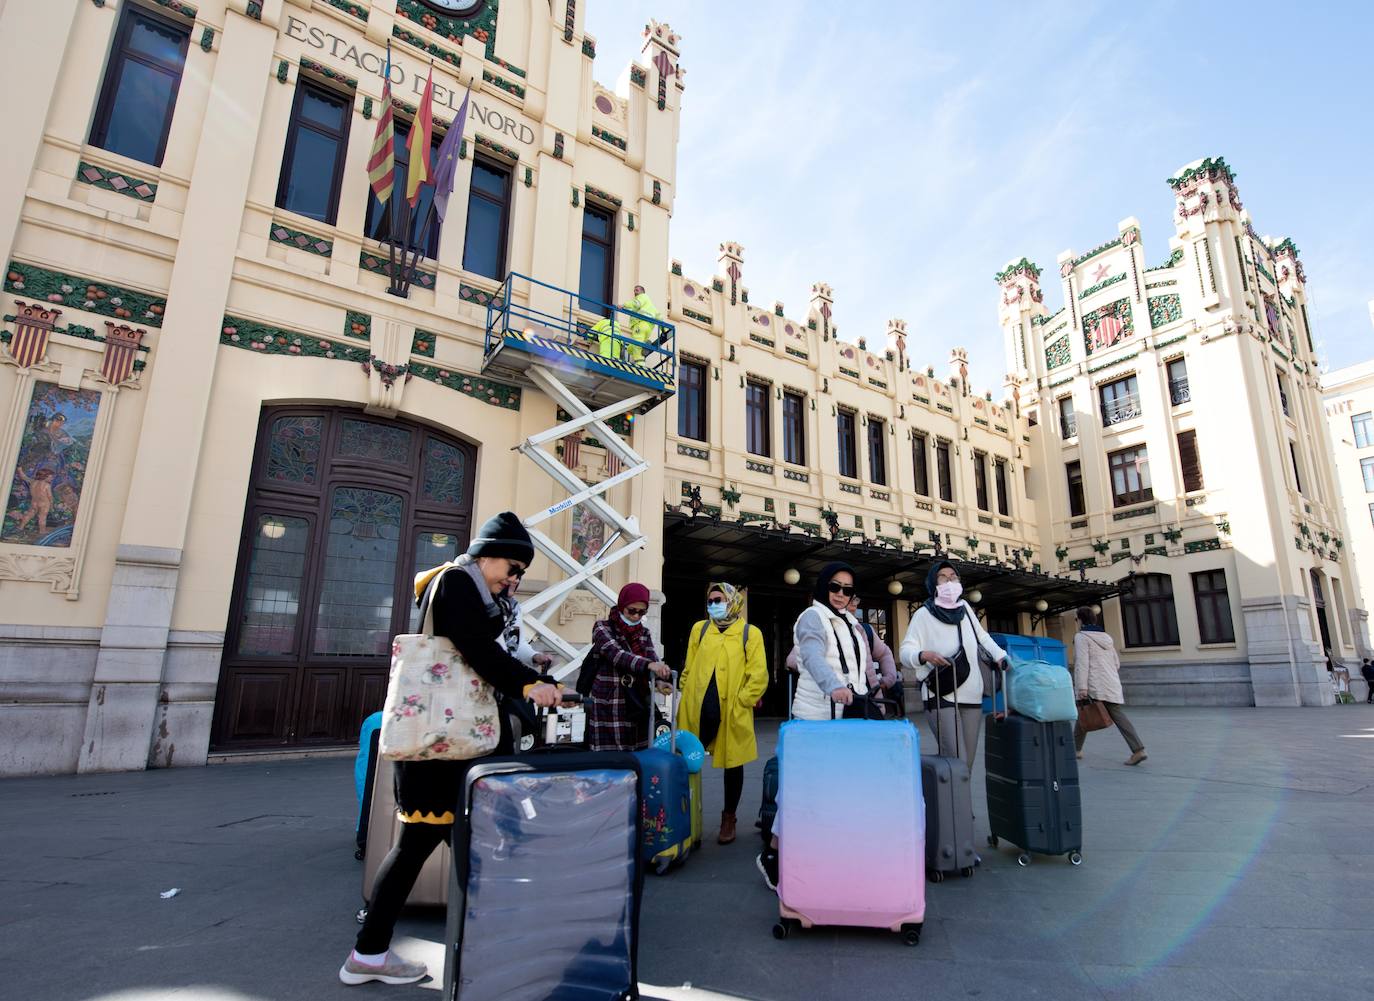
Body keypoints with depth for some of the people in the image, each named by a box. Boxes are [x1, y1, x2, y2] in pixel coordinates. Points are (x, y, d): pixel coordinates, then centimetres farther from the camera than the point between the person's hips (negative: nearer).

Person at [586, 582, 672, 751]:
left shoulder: (644, 633, 11)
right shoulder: (603, 628, -5)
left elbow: (653, 661, -2)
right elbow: (616, 654, -23)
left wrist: (662, 679, -25)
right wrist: (648, 664, -39)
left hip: (638, 707, 5)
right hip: (609, 708, -5)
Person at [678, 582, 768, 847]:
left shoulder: (750, 633, 0)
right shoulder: (700, 629, 10)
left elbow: (759, 676, -5)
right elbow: (689, 668, 12)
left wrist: (740, 703, -11)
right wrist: (688, 698, 4)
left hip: (733, 712, -2)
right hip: (697, 709, 3)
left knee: (733, 764, 10)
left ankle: (728, 819, 27)